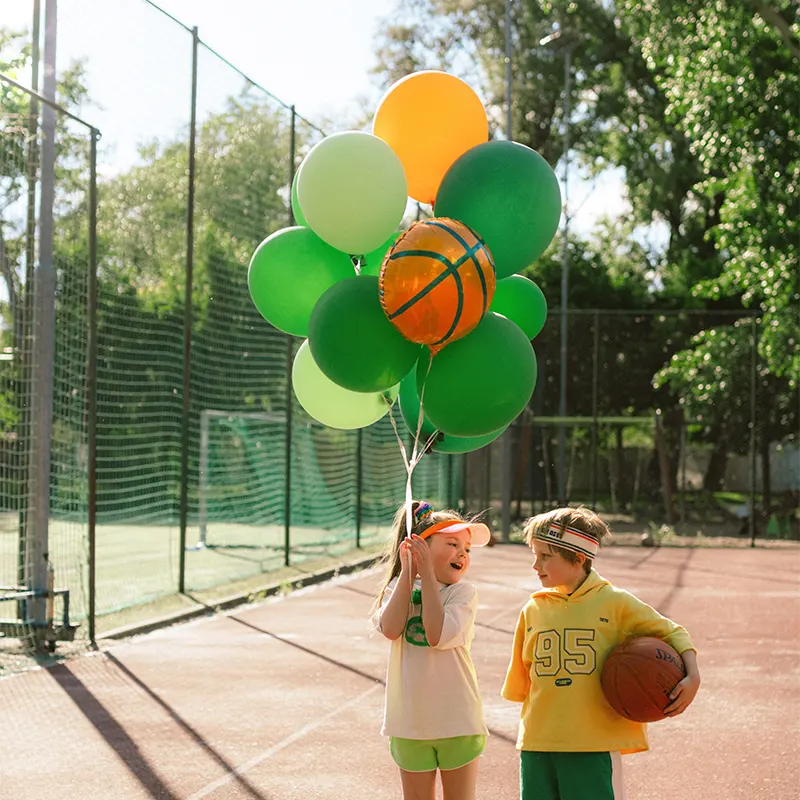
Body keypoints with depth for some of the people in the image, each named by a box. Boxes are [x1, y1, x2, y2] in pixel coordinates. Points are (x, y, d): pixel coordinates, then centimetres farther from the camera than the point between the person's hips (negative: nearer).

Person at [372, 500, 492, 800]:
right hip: (410, 720, 2)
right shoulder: (398, 587, 3)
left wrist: (427, 573, -18)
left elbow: (439, 635, -21)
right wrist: (408, 572, -14)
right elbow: (391, 629, -17)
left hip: (456, 720, -2)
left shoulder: (463, 592, -5)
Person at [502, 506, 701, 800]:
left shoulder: (614, 603, -1)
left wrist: (692, 676, -8)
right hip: (537, 743, 4)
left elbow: (671, 633, 5)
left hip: (594, 745, -4)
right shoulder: (533, 610, 9)